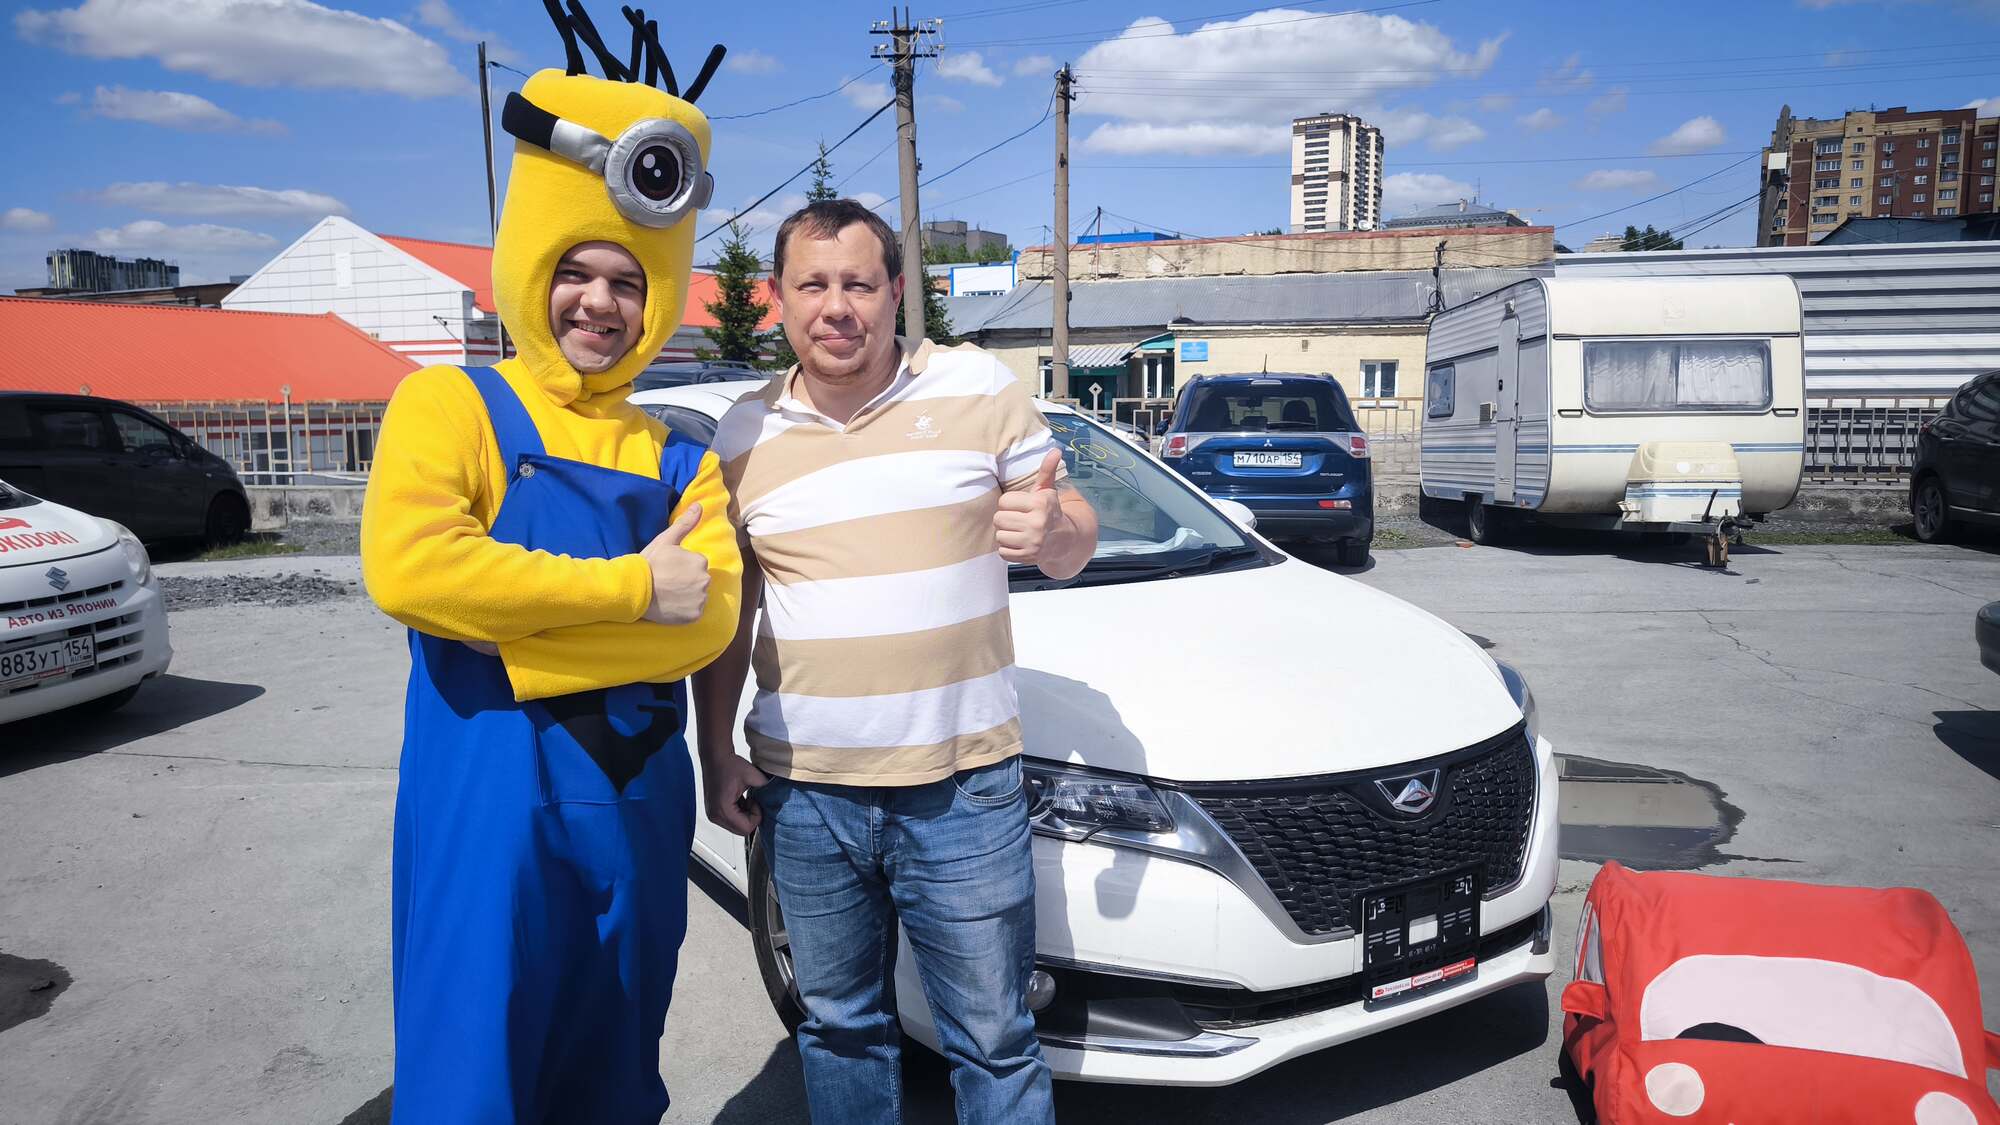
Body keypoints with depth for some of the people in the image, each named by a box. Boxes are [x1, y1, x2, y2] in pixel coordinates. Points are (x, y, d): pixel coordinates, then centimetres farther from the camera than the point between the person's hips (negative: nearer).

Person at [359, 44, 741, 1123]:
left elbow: (709, 620, -4)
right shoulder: (452, 404, -1)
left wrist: (514, 618, -14)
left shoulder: (678, 460, 10)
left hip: (640, 791, 5)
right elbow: (407, 568, -18)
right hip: (487, 786, -4)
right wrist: (633, 589, -17)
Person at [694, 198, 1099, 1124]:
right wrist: (717, 756, 6)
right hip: (803, 791, 3)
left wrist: (1053, 532, -21)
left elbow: (1074, 544, 2)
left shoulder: (980, 388, -1)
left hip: (963, 784, -2)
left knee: (993, 1039, 6)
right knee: (840, 1027, 17)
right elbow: (725, 616, 13)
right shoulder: (743, 435, 6)